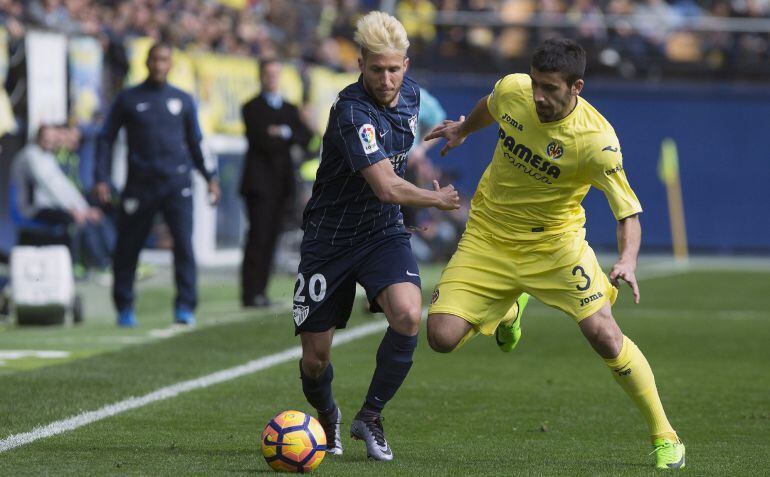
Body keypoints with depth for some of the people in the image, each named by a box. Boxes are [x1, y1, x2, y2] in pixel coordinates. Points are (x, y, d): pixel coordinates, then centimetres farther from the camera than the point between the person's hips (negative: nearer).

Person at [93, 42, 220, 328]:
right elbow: (106, 139, 7)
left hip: (177, 183, 1)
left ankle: (185, 307, -9)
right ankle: (124, 308, 17)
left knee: (184, 242, -12)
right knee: (127, 247, 3)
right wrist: (101, 178, -2)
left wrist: (209, 178, 12)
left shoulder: (183, 100, 12)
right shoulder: (128, 99, 6)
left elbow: (195, 142, 19)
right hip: (140, 184, -1)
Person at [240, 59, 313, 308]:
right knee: (258, 238, -11)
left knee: (270, 238, 3)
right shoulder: (252, 108, 2)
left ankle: (259, 291, 6)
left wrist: (285, 133, -8)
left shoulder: (290, 109, 19)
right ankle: (251, 293, -12)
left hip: (282, 182, 5)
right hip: (259, 182, -5)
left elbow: (306, 137, 8)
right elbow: (261, 140, -11)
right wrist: (287, 140, -1)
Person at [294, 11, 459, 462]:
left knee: (409, 315, -25)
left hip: (383, 231, 5)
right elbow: (386, 187, -30)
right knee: (315, 357, 1)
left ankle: (371, 415, -3)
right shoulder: (353, 111, -25)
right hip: (330, 235, -5)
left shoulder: (410, 93, 0)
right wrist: (438, 199, -15)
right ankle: (327, 416, 37)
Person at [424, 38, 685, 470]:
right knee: (442, 336, -9)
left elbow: (628, 212, -25)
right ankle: (507, 313, 30)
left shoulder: (596, 140, -27)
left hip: (554, 242, -3)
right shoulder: (511, 90, -15)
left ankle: (665, 437, 2)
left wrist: (628, 261, -44)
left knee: (604, 334, -17)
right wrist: (463, 129, 31)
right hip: (488, 239, 3)